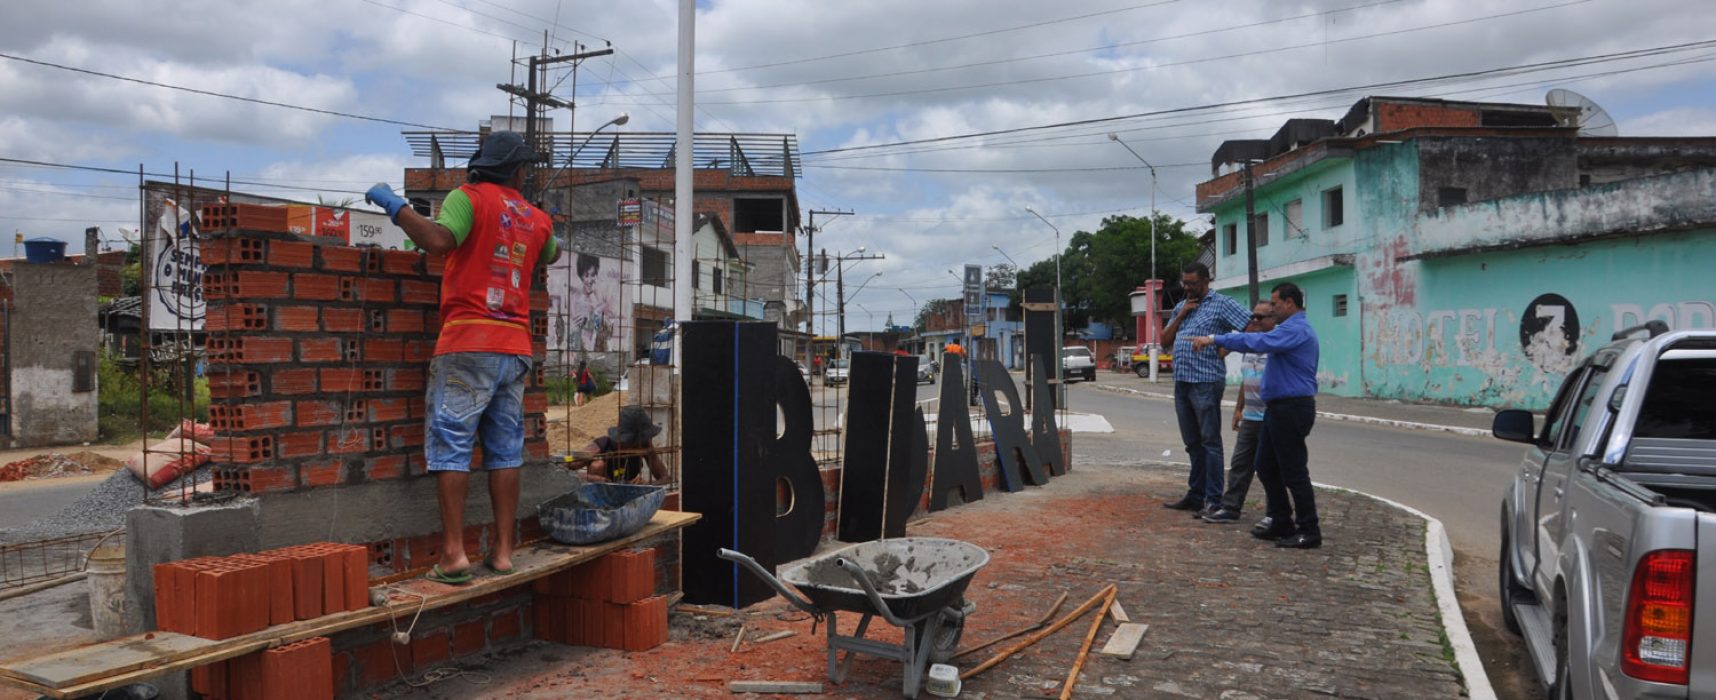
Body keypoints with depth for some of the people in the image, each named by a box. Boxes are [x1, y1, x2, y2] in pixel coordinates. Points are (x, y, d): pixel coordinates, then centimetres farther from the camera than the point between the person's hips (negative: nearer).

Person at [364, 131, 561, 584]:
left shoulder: (468, 197, -1)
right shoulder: (536, 219, 16)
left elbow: (438, 241, -18)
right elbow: (550, 255, 36)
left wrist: (394, 205, -6)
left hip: (468, 343, -5)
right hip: (515, 347, 5)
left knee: (451, 445, -2)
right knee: (505, 450, 8)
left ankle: (454, 553, -7)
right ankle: (503, 552, 10)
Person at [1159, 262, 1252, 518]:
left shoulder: (1221, 304, -5)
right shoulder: (1181, 306, 17)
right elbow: (1165, 340, 13)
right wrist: (1180, 316, 1)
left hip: (1206, 382, -8)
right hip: (1181, 382, 8)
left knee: (1210, 442, -6)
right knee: (1192, 442, 14)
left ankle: (1213, 500, -4)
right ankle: (1195, 495, 23)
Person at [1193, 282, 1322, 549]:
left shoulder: (1296, 330, -15)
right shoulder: (1294, 329, 19)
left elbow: (1257, 342, -28)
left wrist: (1215, 340, -24)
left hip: (1291, 408, -11)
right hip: (1279, 408, 11)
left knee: (1293, 470, -4)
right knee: (1266, 467, 13)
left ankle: (1309, 531, 4)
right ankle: (1281, 523, 21)